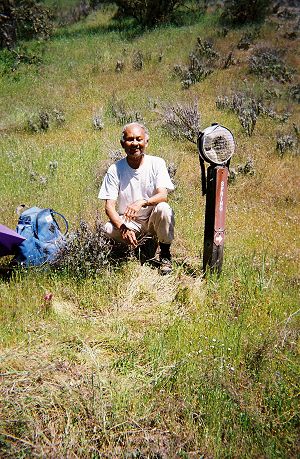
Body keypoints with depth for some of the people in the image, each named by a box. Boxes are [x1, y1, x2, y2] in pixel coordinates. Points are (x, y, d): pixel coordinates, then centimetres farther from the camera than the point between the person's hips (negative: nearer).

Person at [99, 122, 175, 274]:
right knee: (108, 230, -29)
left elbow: (163, 195, -20)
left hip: (153, 220, 0)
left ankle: (165, 255, -9)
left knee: (163, 208, -33)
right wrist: (122, 227, -30)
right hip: (127, 222, 1)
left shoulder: (157, 163, -8)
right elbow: (109, 206, -11)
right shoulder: (115, 170, -7)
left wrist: (141, 202, -41)